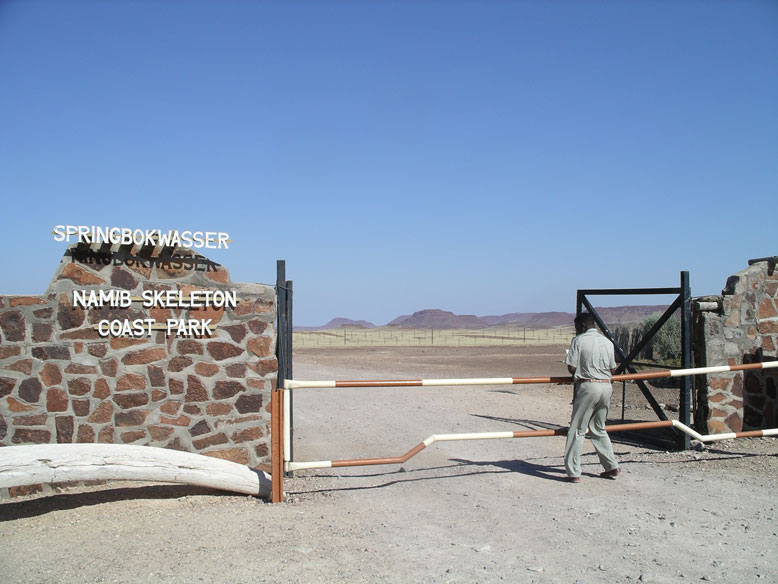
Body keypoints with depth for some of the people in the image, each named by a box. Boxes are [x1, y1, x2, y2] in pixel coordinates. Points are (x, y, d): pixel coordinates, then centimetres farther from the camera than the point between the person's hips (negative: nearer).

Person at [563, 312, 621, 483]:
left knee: (577, 430, 1)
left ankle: (573, 473, 1)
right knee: (598, 429, 20)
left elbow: (571, 368, -8)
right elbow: (612, 369, 15)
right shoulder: (607, 342, 11)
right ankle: (612, 467, 21)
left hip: (587, 386, -6)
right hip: (606, 386, 6)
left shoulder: (579, 340, -5)